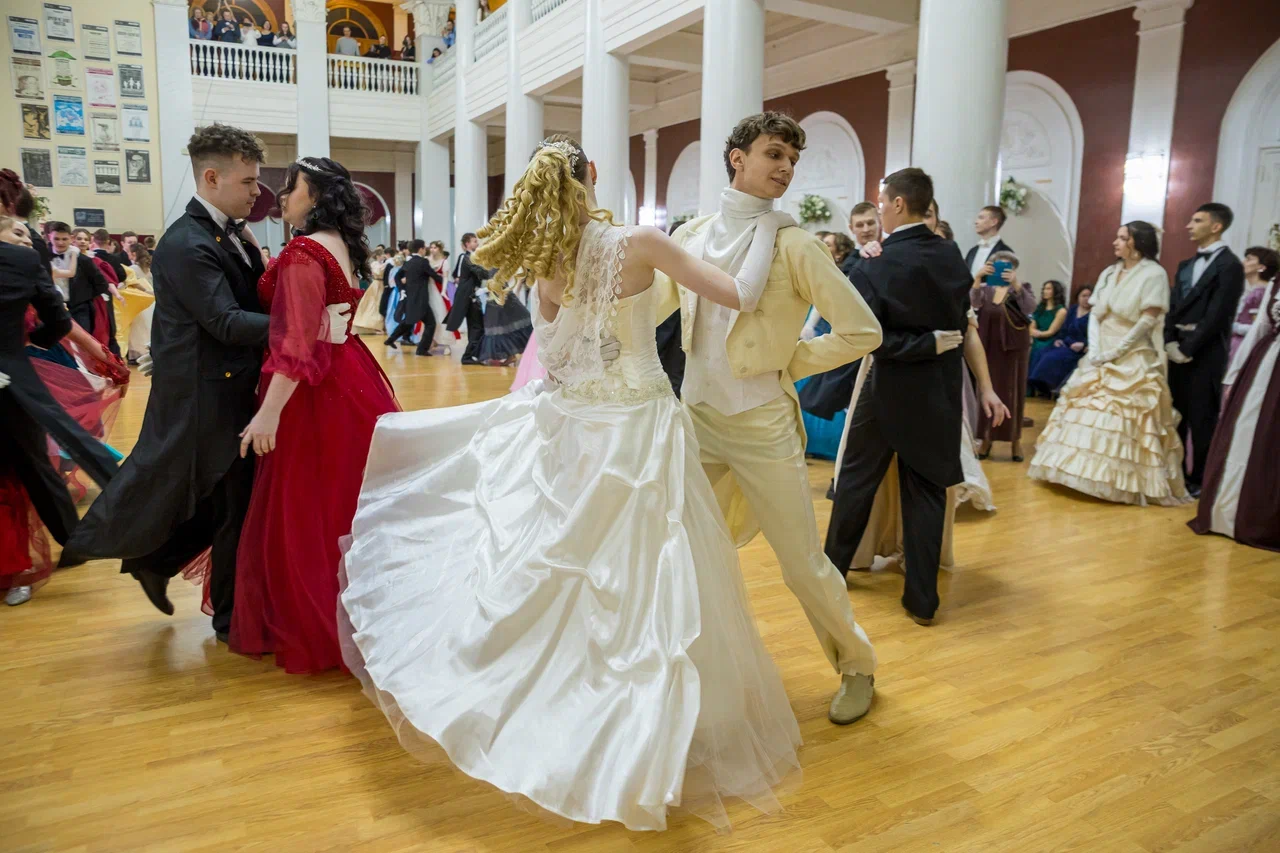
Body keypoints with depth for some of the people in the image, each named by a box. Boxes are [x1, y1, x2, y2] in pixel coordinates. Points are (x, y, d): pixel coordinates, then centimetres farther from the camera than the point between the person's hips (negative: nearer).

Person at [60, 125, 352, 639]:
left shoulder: (232, 233, 9)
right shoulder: (186, 244, -20)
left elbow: (257, 299, 10)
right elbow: (227, 322, -28)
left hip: (236, 388, 9)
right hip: (212, 397, -9)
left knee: (226, 497, 19)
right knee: (238, 505, 3)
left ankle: (157, 561, 38)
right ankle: (231, 619, 21)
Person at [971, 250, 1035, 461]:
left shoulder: (1021, 289, 3)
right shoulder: (986, 289, 7)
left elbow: (1030, 307, -18)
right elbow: (974, 303, -15)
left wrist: (1015, 283, -33)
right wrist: (978, 278, -31)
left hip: (1013, 348, -1)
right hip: (988, 347, 1)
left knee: (1013, 393, 2)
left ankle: (1015, 439, 11)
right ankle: (986, 438, 10)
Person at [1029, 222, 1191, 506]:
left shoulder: (1154, 274, -6)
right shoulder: (1109, 273, 12)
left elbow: (1148, 321, -13)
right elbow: (1095, 314, 9)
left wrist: (1115, 351, -16)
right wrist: (1094, 350, -5)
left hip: (1134, 361, -6)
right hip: (1101, 359, 7)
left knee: (1124, 417, -9)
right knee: (1088, 413, 4)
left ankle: (1125, 482, -2)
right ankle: (1086, 473, 12)